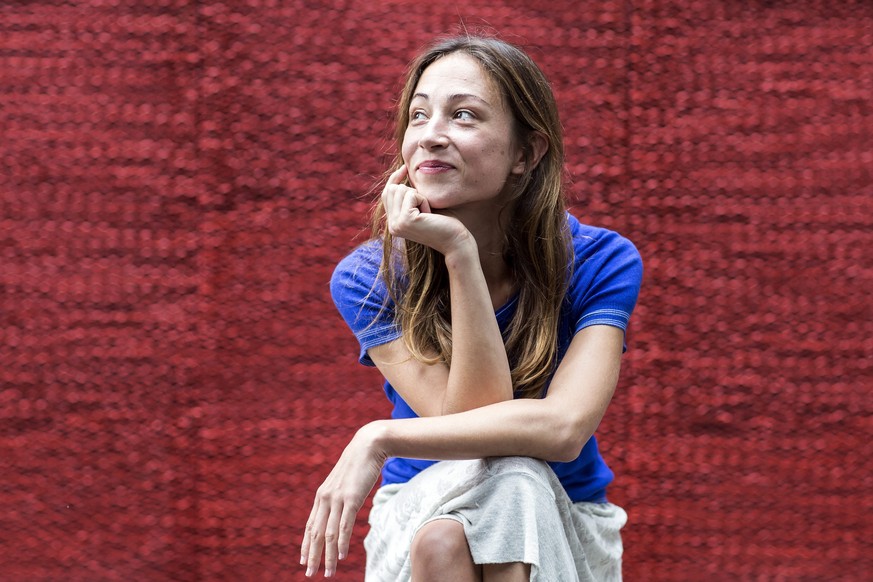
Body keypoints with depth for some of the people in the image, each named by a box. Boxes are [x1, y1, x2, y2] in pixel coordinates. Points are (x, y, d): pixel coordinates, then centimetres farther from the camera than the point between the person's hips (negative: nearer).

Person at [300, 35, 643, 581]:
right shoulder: (368, 279, -9)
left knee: (509, 482, -35)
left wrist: (382, 438, -31)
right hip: (420, 522, -1)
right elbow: (471, 417, -21)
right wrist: (460, 254, -28)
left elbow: (564, 427, -27)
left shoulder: (600, 263, -11)